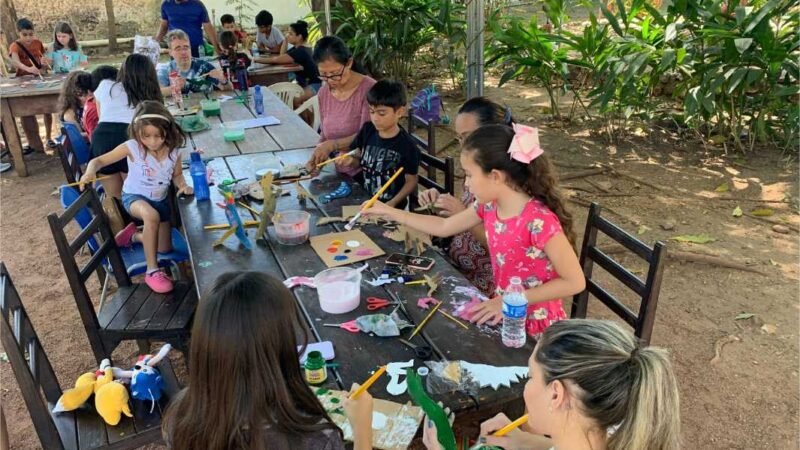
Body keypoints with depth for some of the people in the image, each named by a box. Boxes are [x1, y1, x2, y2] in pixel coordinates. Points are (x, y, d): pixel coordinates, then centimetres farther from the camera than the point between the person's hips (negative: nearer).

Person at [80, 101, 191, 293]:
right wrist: (90, 171, -40)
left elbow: (177, 174, 4)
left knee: (165, 249, 11)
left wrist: (183, 185, -18)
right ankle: (152, 271, -29)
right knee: (151, 215, -41)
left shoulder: (173, 151, -15)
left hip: (160, 200, 4)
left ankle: (134, 235, 43)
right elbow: (99, 160, -18)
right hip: (134, 197, -4)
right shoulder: (132, 147, -22)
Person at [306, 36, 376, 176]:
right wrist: (317, 155, -5)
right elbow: (325, 134, 13)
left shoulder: (368, 89, -13)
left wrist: (332, 145, -23)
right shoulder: (323, 93, 7)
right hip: (340, 173, 5)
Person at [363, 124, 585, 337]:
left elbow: (575, 282, -22)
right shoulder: (489, 205, -4)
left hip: (536, 330, -6)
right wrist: (388, 212, 11)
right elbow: (444, 227, 11)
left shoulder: (539, 221, -27)